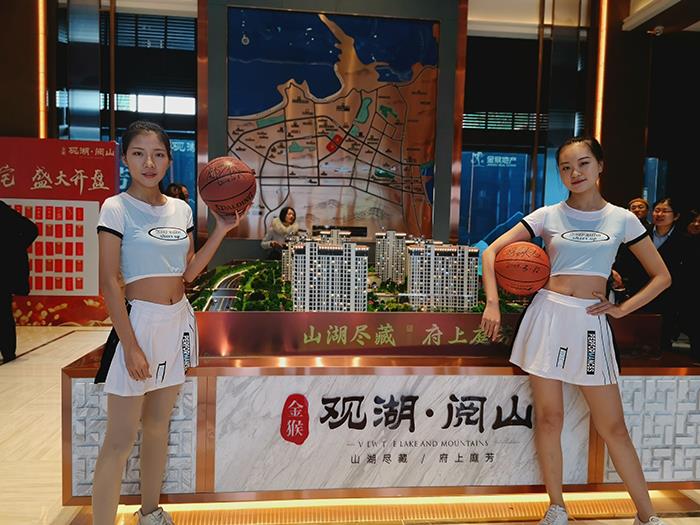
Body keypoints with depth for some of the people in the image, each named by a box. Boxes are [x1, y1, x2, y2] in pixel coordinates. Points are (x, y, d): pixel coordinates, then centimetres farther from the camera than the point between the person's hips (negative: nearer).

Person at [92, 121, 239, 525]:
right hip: (139, 320, -6)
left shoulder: (181, 209, 8)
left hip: (178, 321, 6)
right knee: (120, 439, -1)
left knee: (158, 424, 18)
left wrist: (221, 230, 2)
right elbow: (109, 282, -12)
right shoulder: (116, 208, -8)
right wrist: (131, 345, -18)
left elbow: (189, 272, 9)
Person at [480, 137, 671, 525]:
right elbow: (491, 251, -1)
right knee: (549, 418, 6)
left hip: (590, 323, 0)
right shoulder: (548, 216, 3)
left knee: (612, 425, 6)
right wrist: (493, 303, -12)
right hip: (548, 316, 0)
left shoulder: (622, 219, 6)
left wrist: (622, 308, -1)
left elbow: (661, 277, 12)